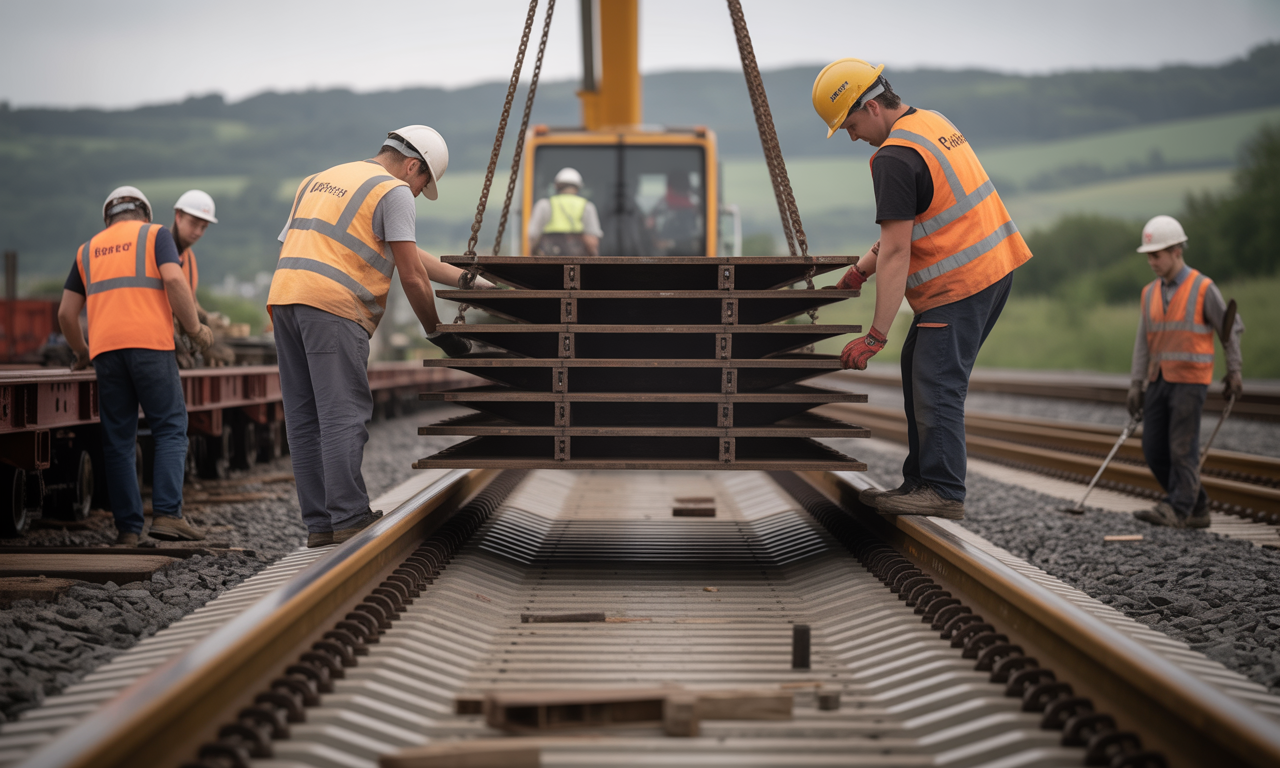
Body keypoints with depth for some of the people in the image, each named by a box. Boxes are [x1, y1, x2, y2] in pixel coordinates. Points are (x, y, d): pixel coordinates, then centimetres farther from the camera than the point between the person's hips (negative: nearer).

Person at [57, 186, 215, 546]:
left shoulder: (88, 250, 24)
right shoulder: (155, 234, 12)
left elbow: (66, 313, 19)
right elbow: (173, 279, -7)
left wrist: (81, 351, 35)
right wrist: (195, 329, 2)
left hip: (105, 349, 3)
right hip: (150, 344, -3)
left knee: (119, 440, 6)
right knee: (171, 431, 1)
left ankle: (128, 528, 2)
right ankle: (166, 513, -13)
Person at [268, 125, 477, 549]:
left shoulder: (319, 180, 29)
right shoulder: (394, 191, 2)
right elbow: (412, 275, -3)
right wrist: (436, 331, 11)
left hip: (283, 295, 8)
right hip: (333, 307, -8)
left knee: (305, 417, 8)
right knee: (343, 416, -7)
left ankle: (319, 525, 9)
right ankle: (349, 521, -9)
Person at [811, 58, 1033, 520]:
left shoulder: (895, 159, -19)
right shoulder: (932, 123, 13)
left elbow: (896, 254, -22)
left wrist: (876, 334, -20)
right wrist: (860, 271, 19)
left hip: (959, 284, -10)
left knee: (935, 385, -10)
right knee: (919, 371, 14)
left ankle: (943, 492, -10)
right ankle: (921, 480, 17)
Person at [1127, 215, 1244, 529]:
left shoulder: (1203, 289, -6)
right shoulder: (1150, 293, 9)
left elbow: (1231, 329, 1)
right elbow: (1143, 341, 10)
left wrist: (1234, 372, 0)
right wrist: (1137, 384, 4)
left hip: (1190, 380, -6)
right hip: (1159, 381, 6)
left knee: (1182, 448, -9)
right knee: (1154, 450, 3)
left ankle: (1177, 509, -5)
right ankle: (1196, 508, 13)